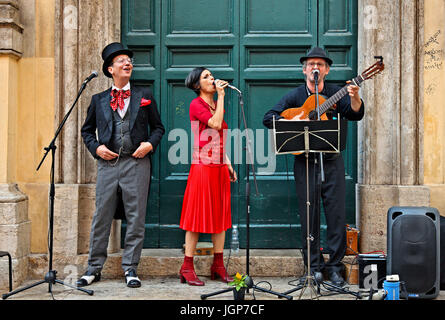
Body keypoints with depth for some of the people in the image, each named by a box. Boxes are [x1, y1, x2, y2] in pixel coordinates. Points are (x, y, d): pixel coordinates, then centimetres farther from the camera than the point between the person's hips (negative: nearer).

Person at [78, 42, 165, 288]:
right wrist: (96, 148, 0)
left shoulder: (145, 96, 11)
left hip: (136, 163, 0)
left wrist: (150, 144, -4)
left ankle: (130, 268, 10)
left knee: (136, 218, 1)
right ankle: (94, 268, 11)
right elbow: (87, 130, 18)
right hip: (108, 163, 1)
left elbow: (158, 127, 14)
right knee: (101, 217, 2)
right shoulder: (98, 100, 13)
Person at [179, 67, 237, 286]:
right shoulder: (196, 105, -5)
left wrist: (229, 165, 16)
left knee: (220, 215, 8)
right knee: (198, 215, -5)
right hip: (203, 167, -8)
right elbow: (215, 124, -21)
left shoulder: (216, 105, 18)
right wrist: (221, 96, -13)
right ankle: (187, 268, 1)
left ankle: (218, 266, 14)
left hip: (220, 167, 8)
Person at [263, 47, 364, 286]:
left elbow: (355, 114, -6)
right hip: (305, 163, 0)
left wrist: (354, 97, -25)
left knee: (337, 214, 0)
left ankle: (334, 265, 11)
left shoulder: (335, 94, 6)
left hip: (332, 162, 1)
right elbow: (268, 118, 0)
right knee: (309, 215, 4)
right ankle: (314, 266, 15)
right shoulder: (295, 96, 5)